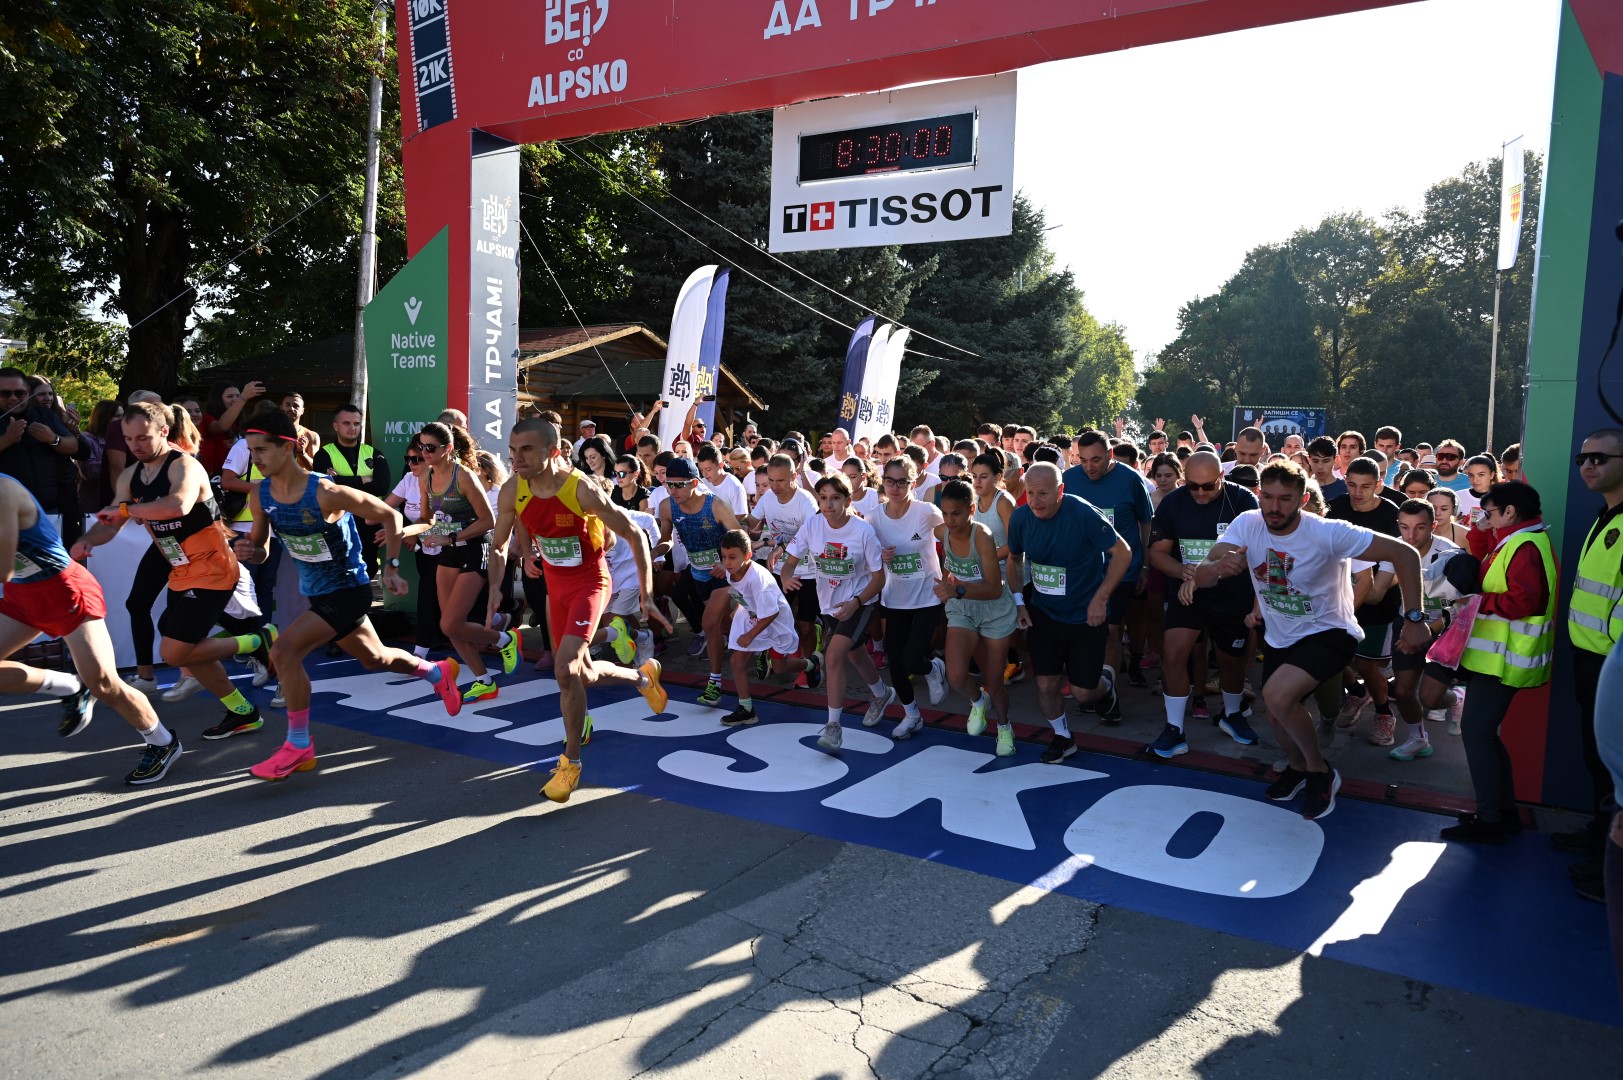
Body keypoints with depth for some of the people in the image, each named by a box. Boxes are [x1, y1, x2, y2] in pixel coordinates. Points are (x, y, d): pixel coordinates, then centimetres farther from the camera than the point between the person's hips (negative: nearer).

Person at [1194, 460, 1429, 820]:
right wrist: (1219, 566, -48)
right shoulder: (1246, 524, -17)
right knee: (1277, 716, 16)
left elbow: (1404, 554, -23)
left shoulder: (1329, 533, -27)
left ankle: (1320, 771, -1)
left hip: (1328, 632, -5)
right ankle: (1297, 766, 51)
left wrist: (1414, 618, -26)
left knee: (1278, 695, -28)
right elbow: (1200, 578, -24)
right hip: (1278, 637, 5)